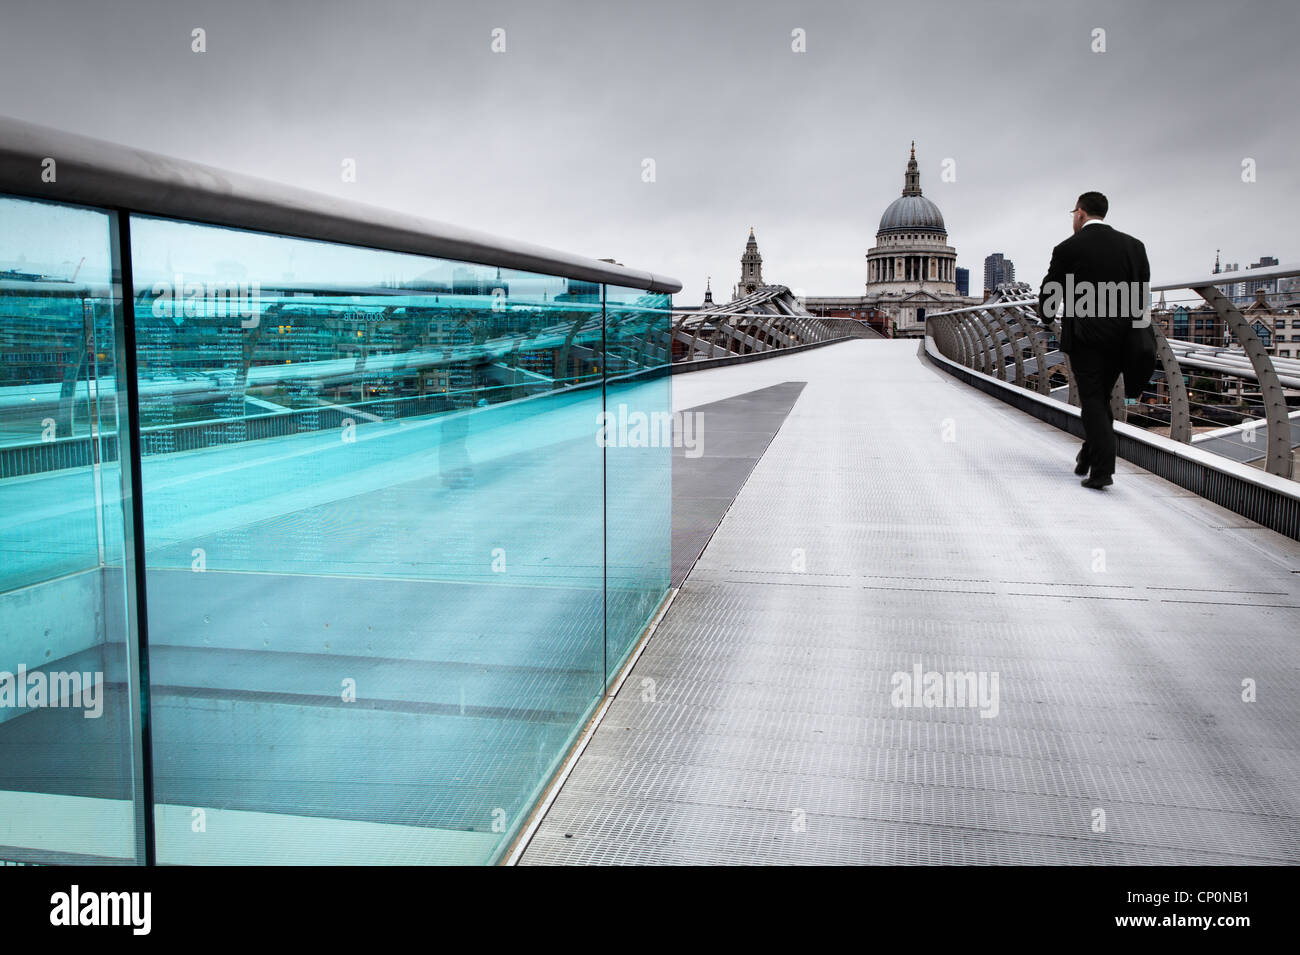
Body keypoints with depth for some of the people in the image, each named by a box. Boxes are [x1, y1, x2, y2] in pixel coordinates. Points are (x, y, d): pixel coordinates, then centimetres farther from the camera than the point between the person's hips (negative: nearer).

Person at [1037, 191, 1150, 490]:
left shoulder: (1067, 249, -5)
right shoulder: (1133, 245, 6)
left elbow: (1049, 293, 4)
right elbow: (1144, 294, 8)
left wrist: (1047, 318, 24)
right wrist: (1133, 326, 19)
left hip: (1084, 335, -4)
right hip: (1121, 338, 4)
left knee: (1092, 401, -1)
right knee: (1101, 398, 17)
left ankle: (1102, 469, -9)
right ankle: (1089, 456, 25)